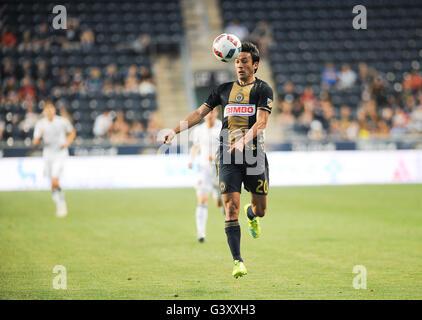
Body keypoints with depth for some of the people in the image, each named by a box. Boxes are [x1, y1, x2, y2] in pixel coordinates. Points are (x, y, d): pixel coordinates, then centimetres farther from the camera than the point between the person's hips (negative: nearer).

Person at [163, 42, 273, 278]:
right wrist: (176, 130, 8)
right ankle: (238, 262, -8)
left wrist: (244, 140, -28)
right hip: (228, 156, 2)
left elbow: (261, 121, -11)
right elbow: (200, 112, 18)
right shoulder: (224, 89, 14)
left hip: (253, 153, -2)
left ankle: (251, 216, 45)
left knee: (260, 209, 6)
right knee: (231, 208, -9)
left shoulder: (263, 89, 2)